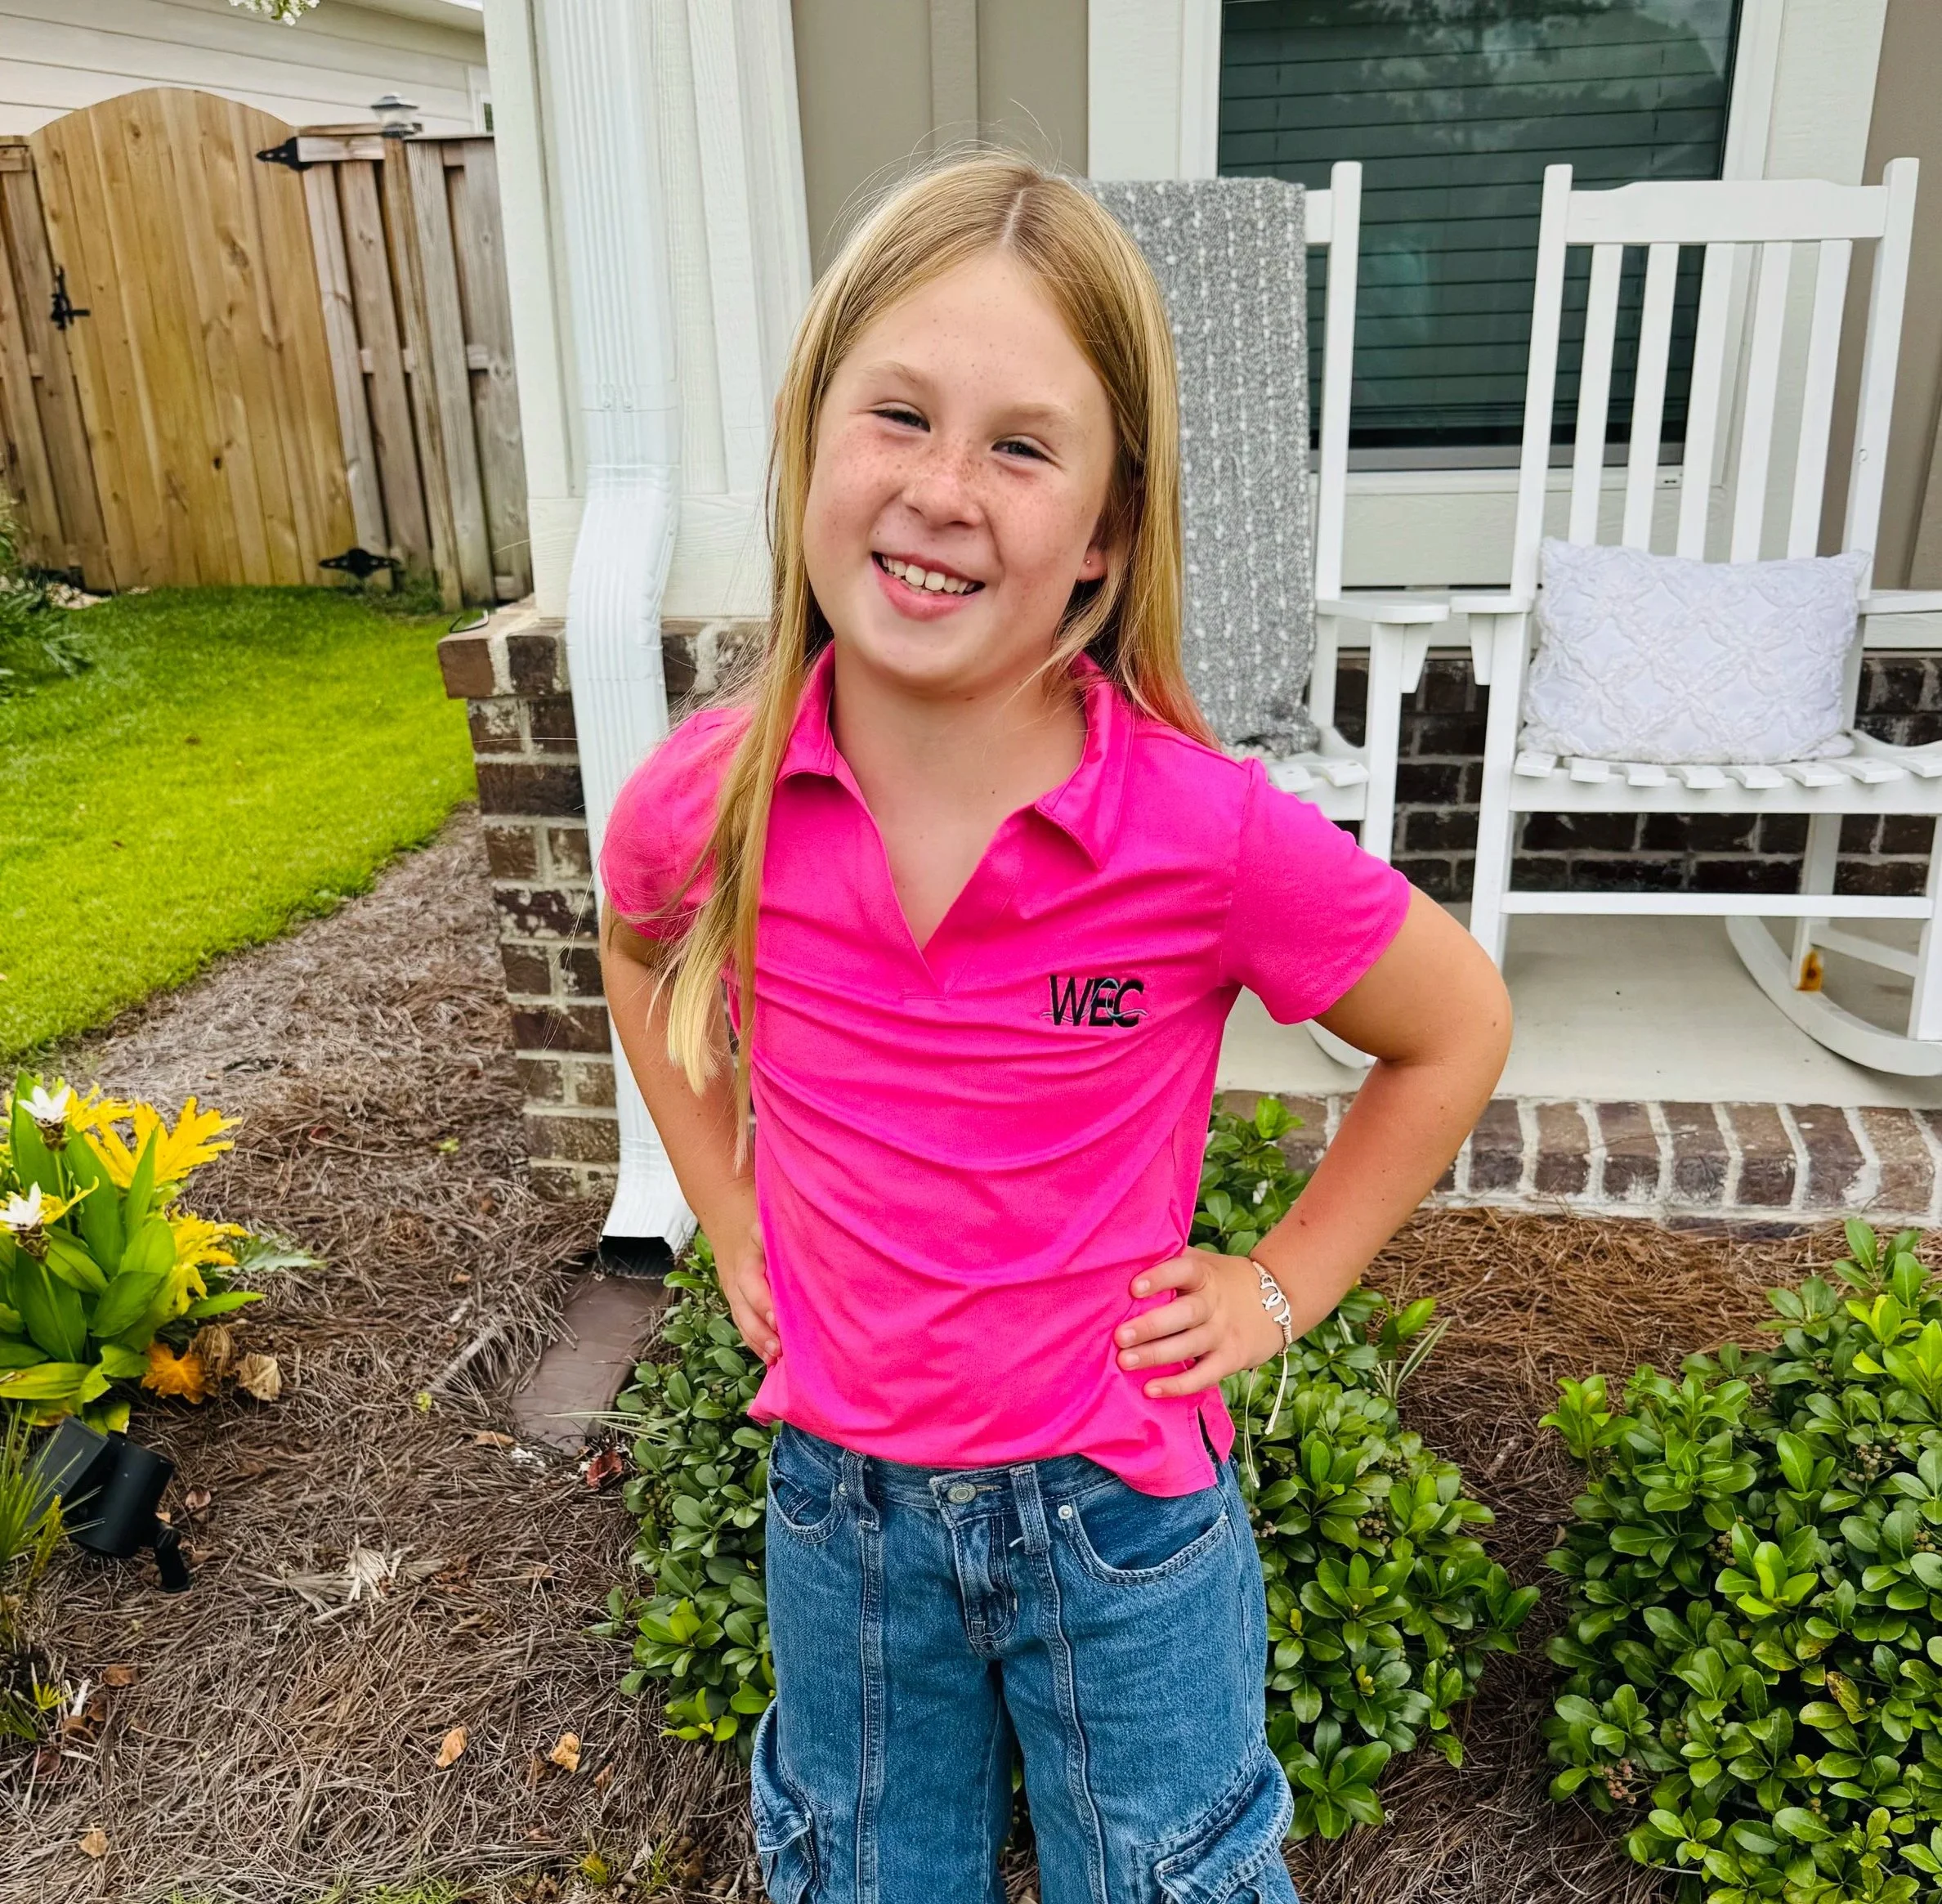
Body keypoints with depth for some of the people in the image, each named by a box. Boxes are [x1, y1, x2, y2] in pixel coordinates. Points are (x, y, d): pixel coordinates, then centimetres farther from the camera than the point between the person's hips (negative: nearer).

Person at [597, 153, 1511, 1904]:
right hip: (840, 1494, 3)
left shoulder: (1208, 834, -26)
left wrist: (1280, 1287, -9)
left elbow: (1457, 1028, -8)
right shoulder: (708, 801, -17)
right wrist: (734, 1223, 3)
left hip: (1118, 1504, -2)